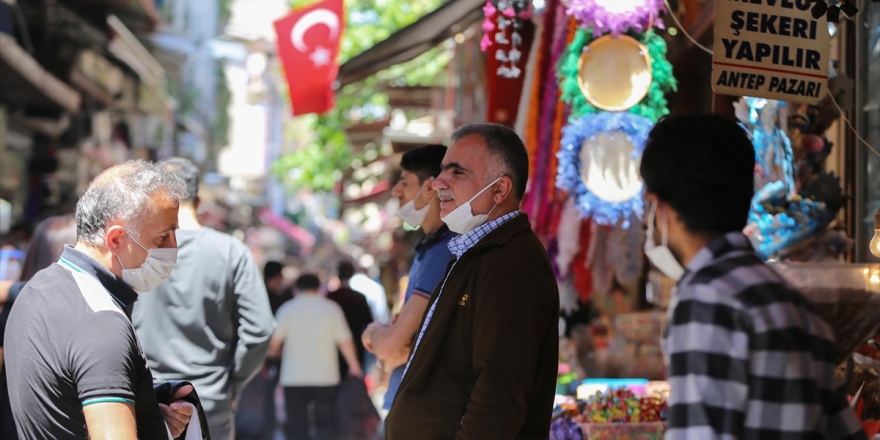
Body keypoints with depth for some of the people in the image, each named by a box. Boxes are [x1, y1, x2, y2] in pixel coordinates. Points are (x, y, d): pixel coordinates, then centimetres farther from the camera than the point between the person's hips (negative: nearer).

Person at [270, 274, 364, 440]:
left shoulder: (287, 309, 0)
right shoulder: (331, 308, 1)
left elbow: (275, 341, -5)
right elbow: (345, 341, -2)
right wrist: (354, 366, 11)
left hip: (294, 377, 0)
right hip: (325, 376, 0)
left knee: (297, 426, 7)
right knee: (326, 423, 6)